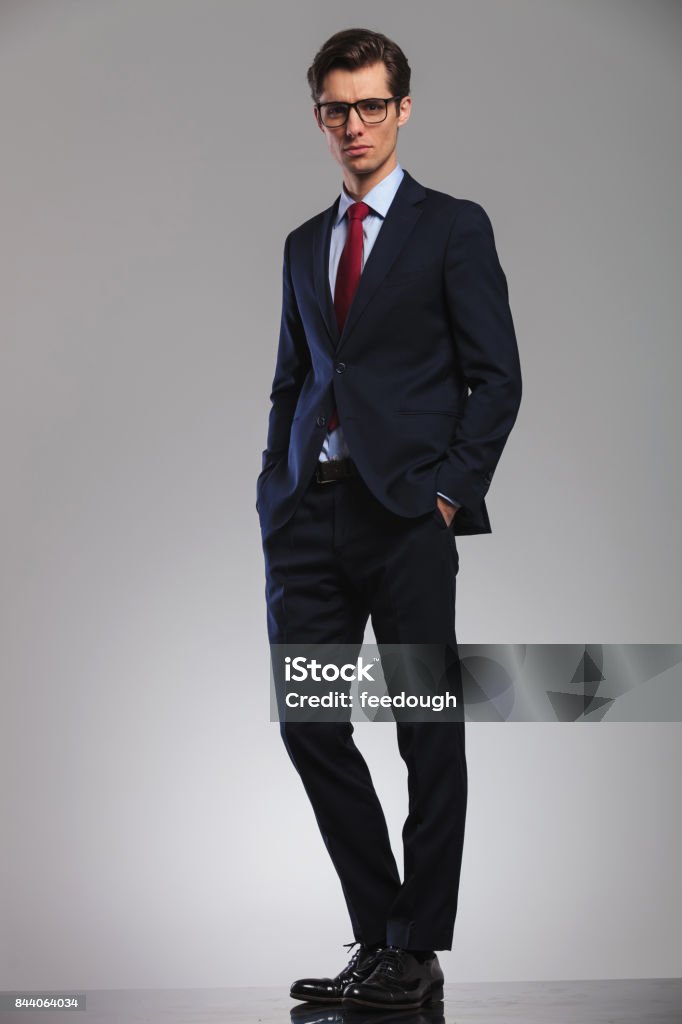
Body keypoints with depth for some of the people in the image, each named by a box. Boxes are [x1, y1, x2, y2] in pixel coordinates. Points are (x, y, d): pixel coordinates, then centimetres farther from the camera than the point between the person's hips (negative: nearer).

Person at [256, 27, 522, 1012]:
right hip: (310, 515, 5)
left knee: (430, 735, 1)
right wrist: (275, 500, 10)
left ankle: (417, 951, 12)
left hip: (407, 515, -5)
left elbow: (497, 377, -1)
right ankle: (377, 935, 17)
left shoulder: (453, 227, 3)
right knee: (309, 725, 3)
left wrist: (450, 488, -12)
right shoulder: (304, 245, 19)